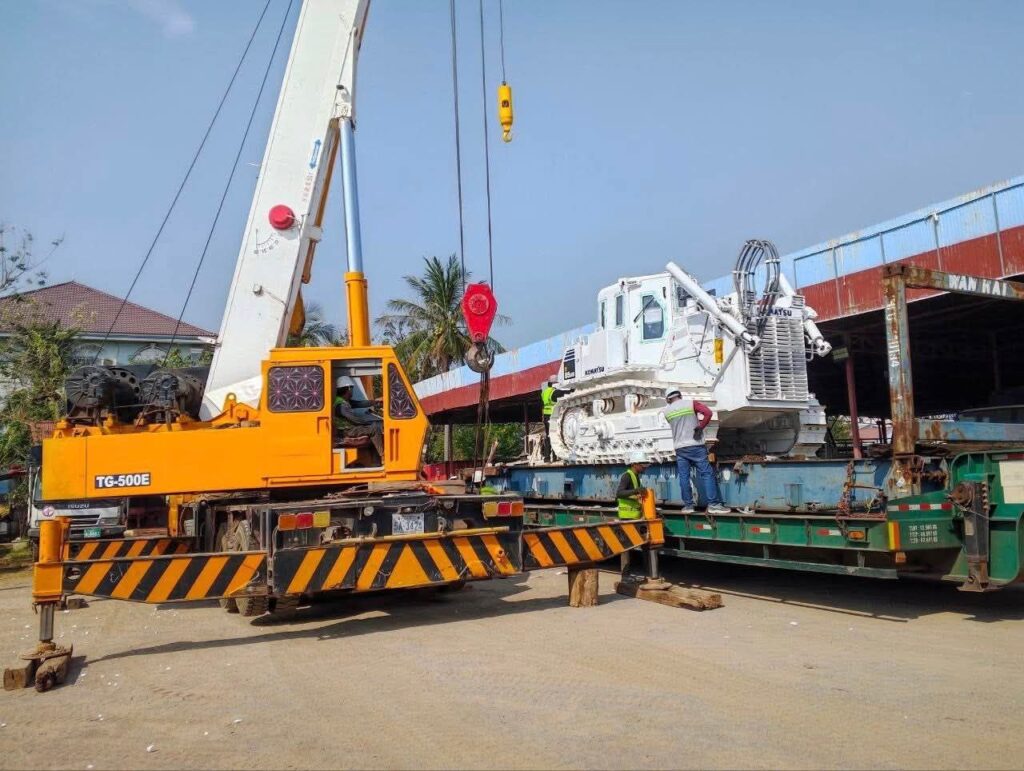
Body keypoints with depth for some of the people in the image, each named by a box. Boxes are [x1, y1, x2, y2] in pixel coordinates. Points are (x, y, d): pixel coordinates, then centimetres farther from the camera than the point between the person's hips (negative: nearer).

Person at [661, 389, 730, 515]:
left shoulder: (666, 411, 7)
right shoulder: (691, 403, 0)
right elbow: (707, 412, -12)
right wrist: (700, 428, -6)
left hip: (679, 448, 3)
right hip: (695, 446, -3)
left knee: (684, 477, 6)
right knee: (706, 473, -2)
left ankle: (688, 505, 7)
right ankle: (713, 504, -7)